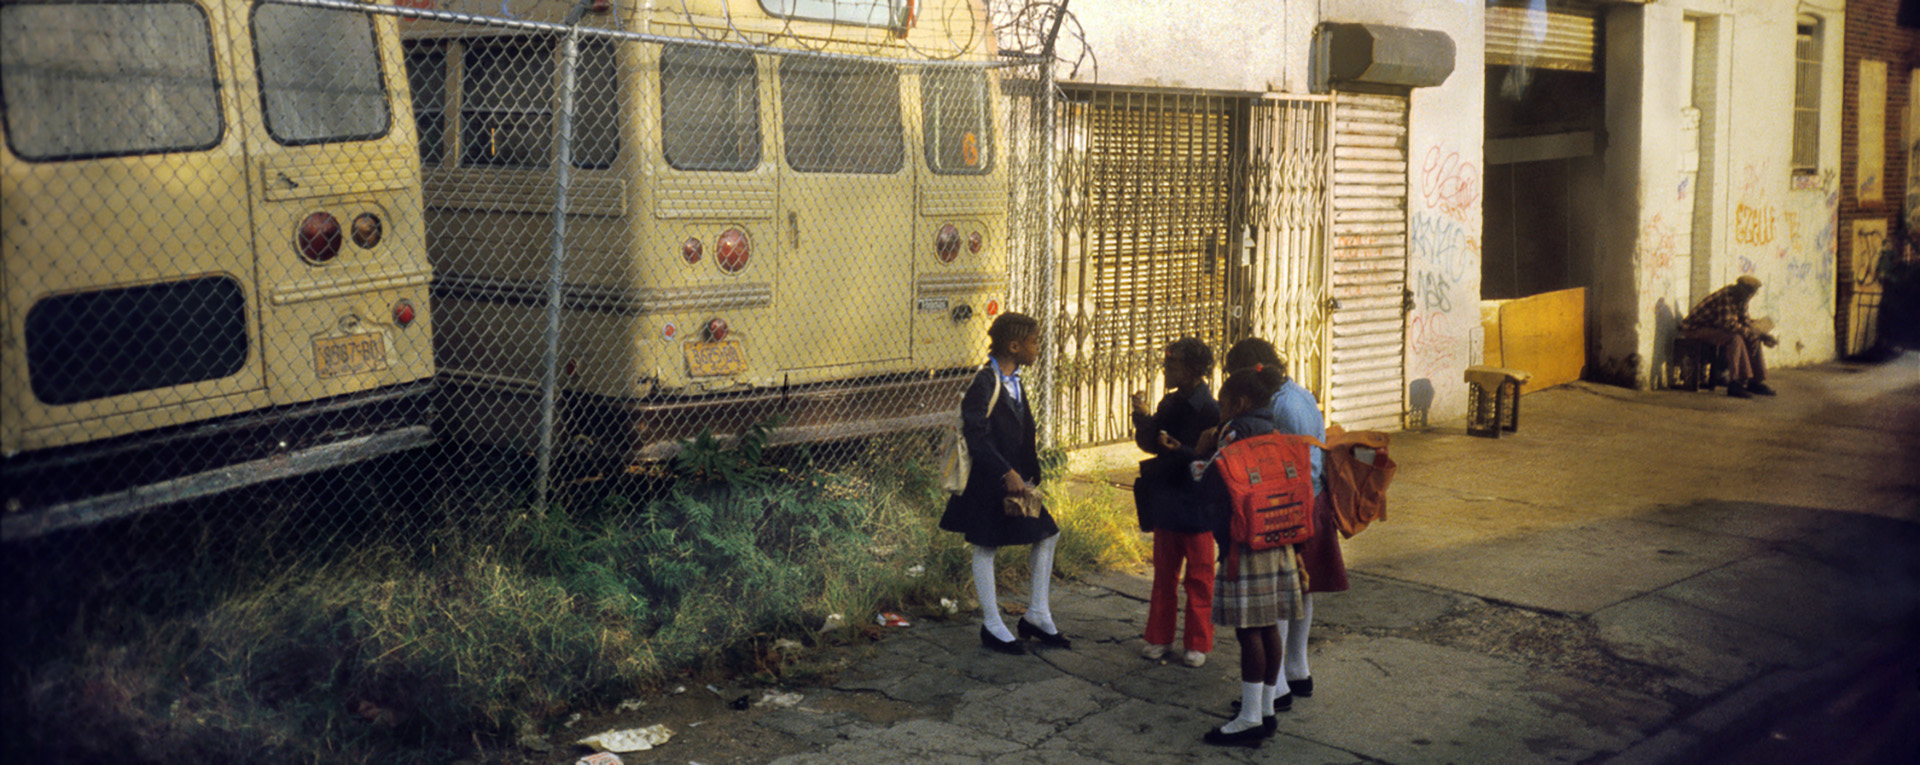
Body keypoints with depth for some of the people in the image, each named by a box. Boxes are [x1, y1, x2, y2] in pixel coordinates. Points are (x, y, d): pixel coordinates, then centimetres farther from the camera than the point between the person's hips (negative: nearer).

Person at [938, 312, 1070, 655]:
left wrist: (1030, 478, 10)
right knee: (985, 548, 3)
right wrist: (1007, 473, -31)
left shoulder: (1015, 383, 11)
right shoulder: (984, 383, -17)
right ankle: (991, 626, 13)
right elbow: (976, 437, -25)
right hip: (987, 481, -9)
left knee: (1046, 534, 9)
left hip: (1015, 479, 9)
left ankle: (1037, 617, 19)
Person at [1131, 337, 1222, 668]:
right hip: (1166, 502, 6)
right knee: (1163, 573, 13)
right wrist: (1142, 416, -8)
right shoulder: (1170, 404, 6)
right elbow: (1149, 443, 7)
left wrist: (1181, 451, -28)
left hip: (1195, 507, -6)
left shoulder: (1211, 412, -15)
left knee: (1198, 577, 6)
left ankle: (1198, 644, 16)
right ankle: (1159, 638, 23)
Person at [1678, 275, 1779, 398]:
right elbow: (1729, 325, -32)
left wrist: (1761, 334, -4)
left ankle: (1755, 381, 6)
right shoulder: (1725, 297, -26)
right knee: (1735, 338, -33)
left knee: (1754, 340, 3)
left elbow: (1744, 321, 11)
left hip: (1714, 328, 10)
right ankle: (1735, 383, -33)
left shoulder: (1739, 299, 4)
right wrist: (1753, 333, -25)